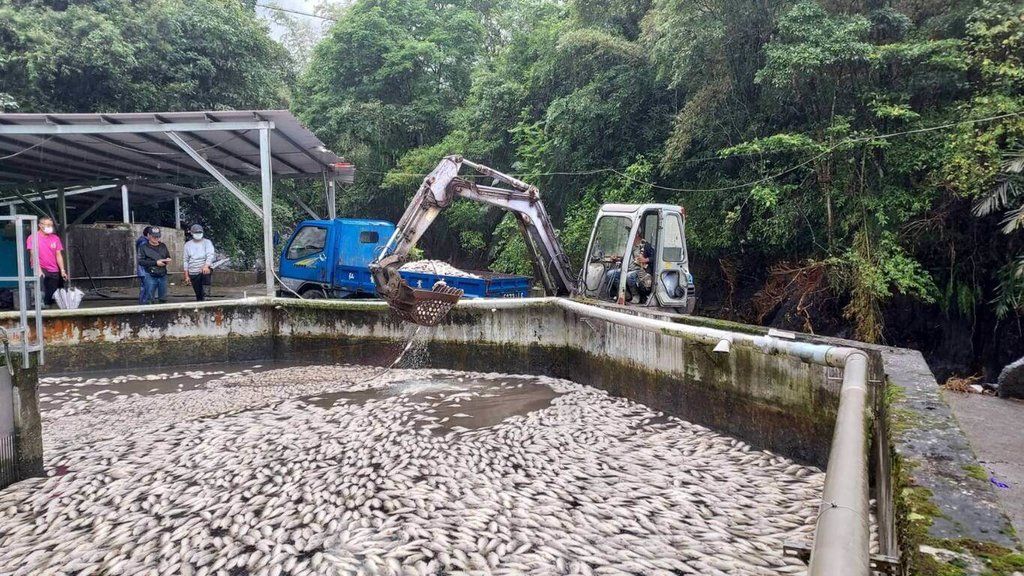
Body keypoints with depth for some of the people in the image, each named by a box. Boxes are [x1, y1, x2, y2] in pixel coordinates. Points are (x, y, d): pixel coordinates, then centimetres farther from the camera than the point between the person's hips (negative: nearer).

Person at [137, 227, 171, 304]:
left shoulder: (163, 246, 13)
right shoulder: (144, 247, -1)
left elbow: (168, 257, 23)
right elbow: (141, 261, -9)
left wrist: (168, 260, -2)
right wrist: (155, 263, -15)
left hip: (163, 275, 4)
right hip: (151, 276, -4)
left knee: (163, 299, 9)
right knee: (148, 298, -5)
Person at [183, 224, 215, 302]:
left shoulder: (207, 242, 2)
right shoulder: (188, 244, 10)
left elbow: (210, 255, -12)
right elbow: (186, 261, 12)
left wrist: (206, 266, -32)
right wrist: (186, 276, 7)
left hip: (205, 269, -3)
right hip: (193, 273, 3)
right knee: (198, 295, 4)